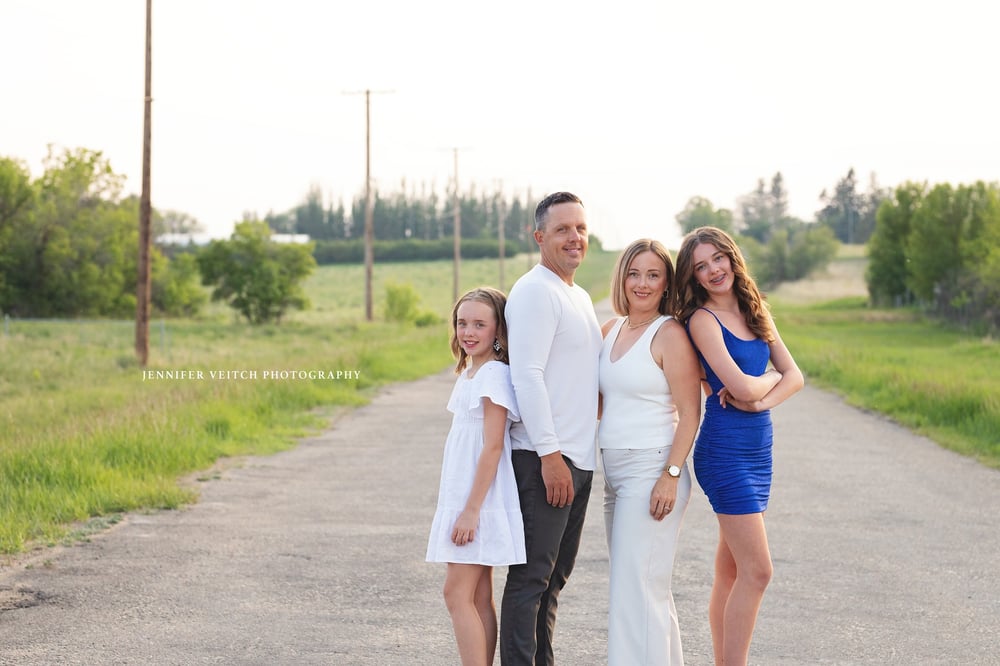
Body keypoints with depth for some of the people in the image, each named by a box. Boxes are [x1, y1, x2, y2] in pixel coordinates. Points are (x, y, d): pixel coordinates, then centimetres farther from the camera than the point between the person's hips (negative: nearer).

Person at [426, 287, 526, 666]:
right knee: (478, 597, 9)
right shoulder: (467, 372, 14)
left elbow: (493, 446, -18)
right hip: (462, 498, 9)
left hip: (480, 500, -9)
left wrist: (472, 509, -20)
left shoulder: (495, 374, -13)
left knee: (457, 594, -9)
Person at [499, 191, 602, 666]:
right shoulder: (535, 291, -11)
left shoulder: (579, 297, 18)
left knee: (554, 576, 13)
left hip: (578, 459, 9)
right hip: (544, 459, -9)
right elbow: (526, 375, -18)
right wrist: (549, 454, -21)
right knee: (531, 577, -7)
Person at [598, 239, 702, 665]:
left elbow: (690, 413, -13)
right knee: (641, 586, 13)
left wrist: (671, 475, -20)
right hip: (615, 474, 8)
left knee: (637, 587, -9)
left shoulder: (670, 335, -10)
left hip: (651, 472, -8)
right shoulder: (611, 330, 12)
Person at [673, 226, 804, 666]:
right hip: (725, 448, -7)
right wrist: (772, 377, 2)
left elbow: (794, 376, 6)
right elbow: (743, 387, -18)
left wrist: (761, 399, -12)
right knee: (757, 571, -10)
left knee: (731, 570, 10)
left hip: (757, 446, 7)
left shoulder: (754, 311, 11)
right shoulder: (702, 319, -10)